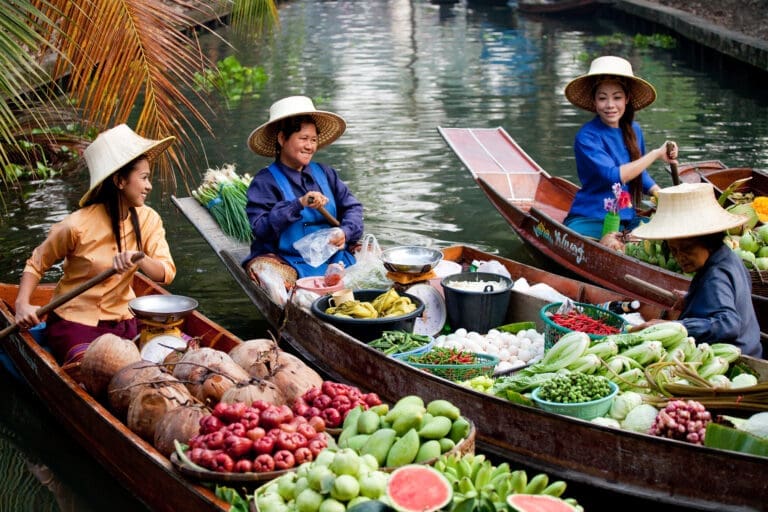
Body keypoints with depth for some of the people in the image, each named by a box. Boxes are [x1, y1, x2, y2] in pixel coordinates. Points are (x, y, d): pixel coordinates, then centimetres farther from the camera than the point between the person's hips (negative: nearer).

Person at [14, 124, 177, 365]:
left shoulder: (148, 220, -1)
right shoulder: (78, 226, -15)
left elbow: (167, 273, -11)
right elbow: (36, 264, -1)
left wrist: (139, 259, -31)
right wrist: (22, 304, -17)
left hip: (123, 320, 6)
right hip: (74, 321, -6)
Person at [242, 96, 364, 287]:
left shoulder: (325, 174, 16)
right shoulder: (265, 181, -1)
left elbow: (352, 206, 12)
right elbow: (260, 228, -12)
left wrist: (345, 232, -10)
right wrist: (299, 204, -21)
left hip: (333, 256, 4)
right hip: (289, 262, -3)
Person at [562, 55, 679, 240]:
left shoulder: (633, 130, 10)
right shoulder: (587, 137, -13)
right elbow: (614, 176, -23)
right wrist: (656, 153, -18)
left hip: (628, 219, 6)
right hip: (590, 221, -6)